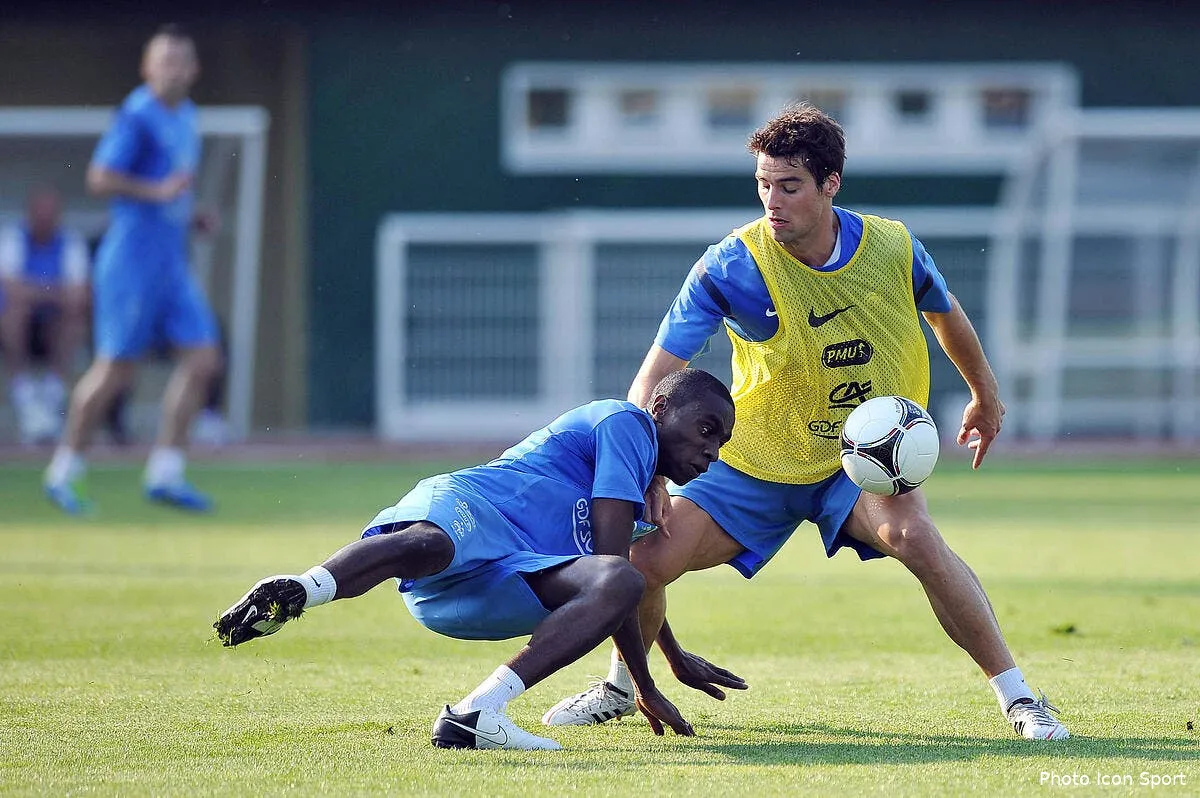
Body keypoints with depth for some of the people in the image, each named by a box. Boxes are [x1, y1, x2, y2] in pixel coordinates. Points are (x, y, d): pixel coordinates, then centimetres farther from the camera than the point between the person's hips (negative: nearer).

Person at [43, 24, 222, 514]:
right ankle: (63, 471, 8)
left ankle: (165, 473, 4)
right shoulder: (138, 116, -12)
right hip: (133, 258, -8)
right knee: (115, 369, -5)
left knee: (202, 359, -1)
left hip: (172, 262, 8)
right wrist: (158, 192, -23)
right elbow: (99, 179, -17)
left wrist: (190, 213, 11)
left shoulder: (185, 115, 15)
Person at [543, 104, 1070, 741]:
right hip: (756, 465, 1)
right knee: (645, 558, -10)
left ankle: (1018, 698, -22)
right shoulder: (730, 266, -20)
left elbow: (946, 313, 11)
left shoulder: (893, 248, -13)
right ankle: (618, 689, 24)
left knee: (913, 535, -31)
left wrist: (985, 395, 25)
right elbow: (655, 377, -18)